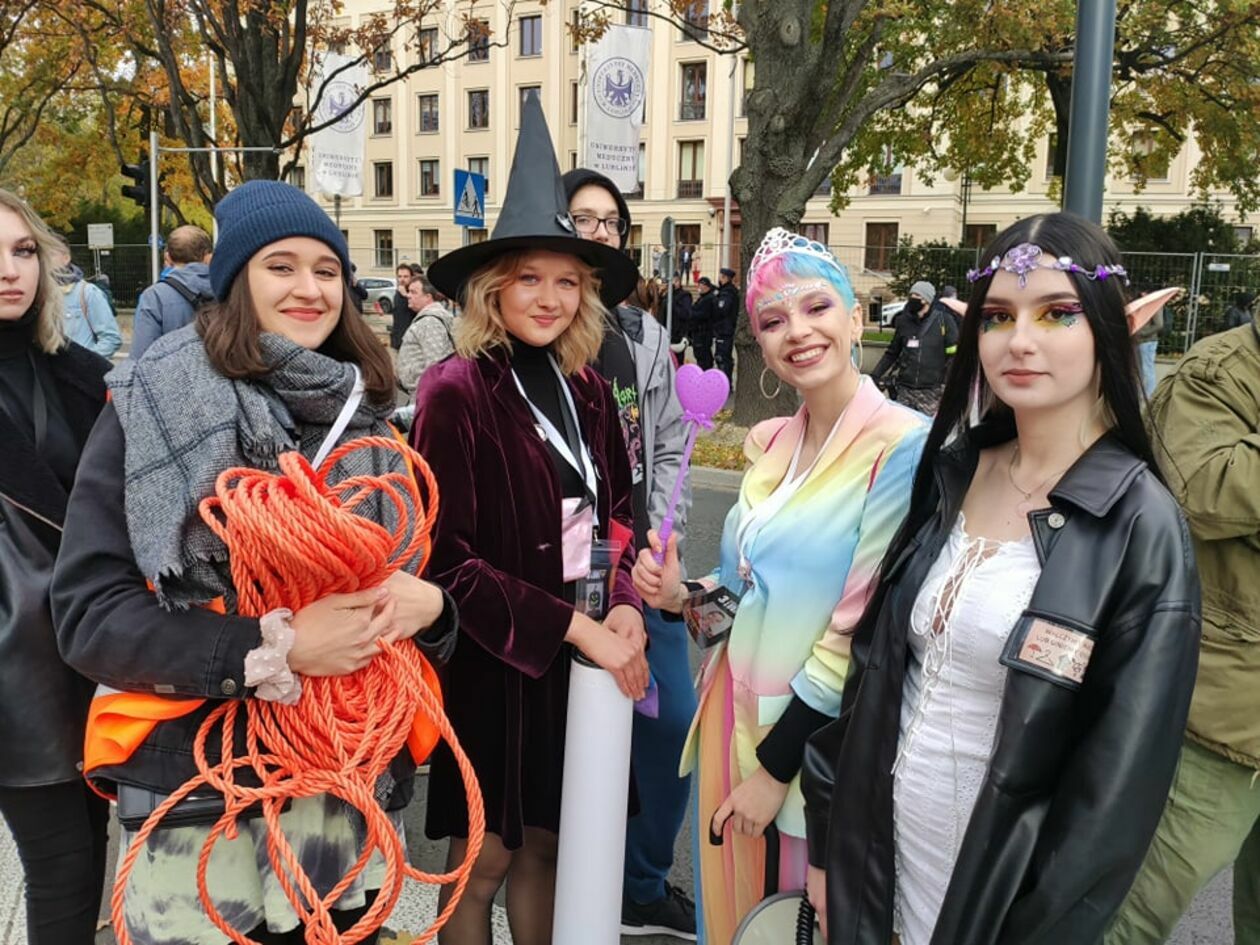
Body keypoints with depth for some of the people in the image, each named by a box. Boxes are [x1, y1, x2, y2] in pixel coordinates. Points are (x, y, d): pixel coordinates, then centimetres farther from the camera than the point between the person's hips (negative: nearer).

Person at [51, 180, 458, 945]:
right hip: (203, 792, -4)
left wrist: (427, 604, -11)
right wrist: (273, 649, -22)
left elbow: (415, 570, 13)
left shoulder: (368, 416, 5)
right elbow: (87, 612, -12)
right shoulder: (152, 408, -7)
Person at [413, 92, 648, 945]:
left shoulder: (586, 391, 4)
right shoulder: (456, 393, -14)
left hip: (577, 657, 5)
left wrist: (623, 607, -8)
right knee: (486, 859, 10)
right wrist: (572, 627, -20)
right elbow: (450, 558, -18)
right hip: (493, 660, -5)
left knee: (547, 843, 19)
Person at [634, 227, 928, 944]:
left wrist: (776, 765, -15)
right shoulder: (770, 443, 4)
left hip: (816, 740, -6)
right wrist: (684, 595, -5)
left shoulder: (905, 447, -18)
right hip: (736, 712, 6)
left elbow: (862, 634, -19)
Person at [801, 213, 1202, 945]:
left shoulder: (1141, 528, -16)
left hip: (1001, 883, -4)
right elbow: (872, 664, 3)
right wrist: (826, 834, 5)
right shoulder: (946, 473, -2)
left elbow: (1121, 781, -15)